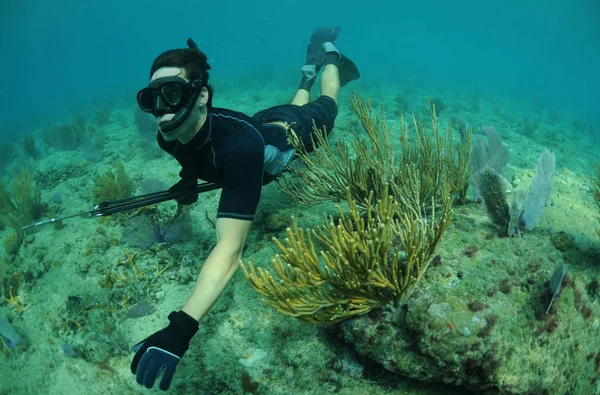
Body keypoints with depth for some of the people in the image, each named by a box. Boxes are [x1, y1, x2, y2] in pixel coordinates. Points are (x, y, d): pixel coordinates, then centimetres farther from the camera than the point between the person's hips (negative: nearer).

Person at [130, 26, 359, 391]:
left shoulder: (239, 145, -55)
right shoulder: (169, 136, -32)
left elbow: (231, 248, -63)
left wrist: (181, 328, -71)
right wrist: (189, 175, -16)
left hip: (292, 133, -4)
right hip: (261, 121, 4)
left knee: (325, 107, 31)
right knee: (298, 104, 39)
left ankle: (330, 54, 53)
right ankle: (311, 65, 62)